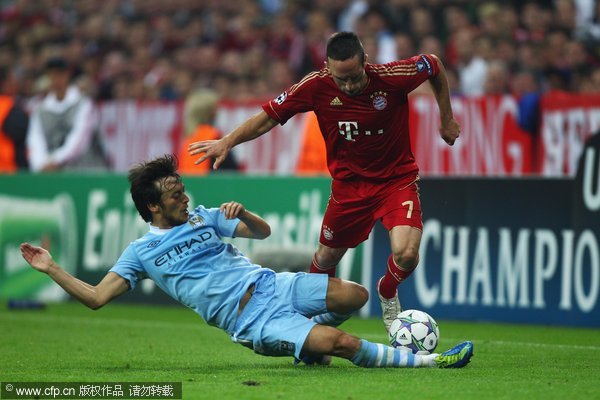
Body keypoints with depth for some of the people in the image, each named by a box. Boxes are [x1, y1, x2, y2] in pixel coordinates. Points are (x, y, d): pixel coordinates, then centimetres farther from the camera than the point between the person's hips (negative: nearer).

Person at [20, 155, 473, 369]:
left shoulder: (203, 217, 17)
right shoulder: (141, 252, 5)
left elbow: (263, 231, 21)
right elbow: (96, 297, 1)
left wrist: (242, 213, -2)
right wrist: (52, 268, -8)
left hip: (273, 284, 6)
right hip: (249, 320, -6)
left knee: (355, 295, -15)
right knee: (343, 343, -25)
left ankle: (309, 337, 13)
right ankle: (428, 361, -16)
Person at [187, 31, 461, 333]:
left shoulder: (393, 76, -23)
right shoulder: (316, 86, -19)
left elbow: (434, 66, -2)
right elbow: (268, 117, -9)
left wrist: (447, 119, 6)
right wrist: (227, 142, -21)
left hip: (397, 179, -2)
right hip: (349, 182, 2)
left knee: (406, 254, -22)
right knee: (326, 257, 13)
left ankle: (387, 293, 14)